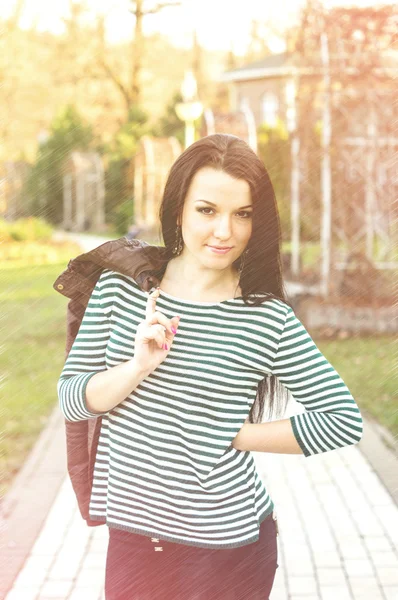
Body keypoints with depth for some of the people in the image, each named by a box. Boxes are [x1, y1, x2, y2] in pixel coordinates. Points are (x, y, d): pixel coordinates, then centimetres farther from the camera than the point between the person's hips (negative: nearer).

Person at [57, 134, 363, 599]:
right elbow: (71, 399, -2)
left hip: (227, 548, -2)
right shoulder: (120, 286, -3)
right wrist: (139, 367, -21)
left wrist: (231, 436, -9)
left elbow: (344, 418, -9)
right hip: (131, 538, 3)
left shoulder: (269, 319, -11)